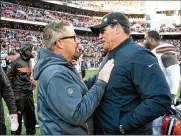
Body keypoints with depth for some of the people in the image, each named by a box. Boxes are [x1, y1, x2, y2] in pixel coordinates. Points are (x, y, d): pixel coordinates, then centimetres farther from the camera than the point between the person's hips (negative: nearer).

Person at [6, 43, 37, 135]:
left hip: (29, 93, 8)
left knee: (31, 115, 16)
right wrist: (13, 89, -8)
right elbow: (8, 77, -10)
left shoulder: (29, 62, 10)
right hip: (19, 94, -7)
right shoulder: (16, 62, -14)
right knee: (18, 116, 1)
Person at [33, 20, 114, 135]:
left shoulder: (63, 67, 7)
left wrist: (99, 78, 1)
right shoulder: (56, 74, -26)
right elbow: (77, 115, -29)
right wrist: (101, 82, -24)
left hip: (72, 131, 10)